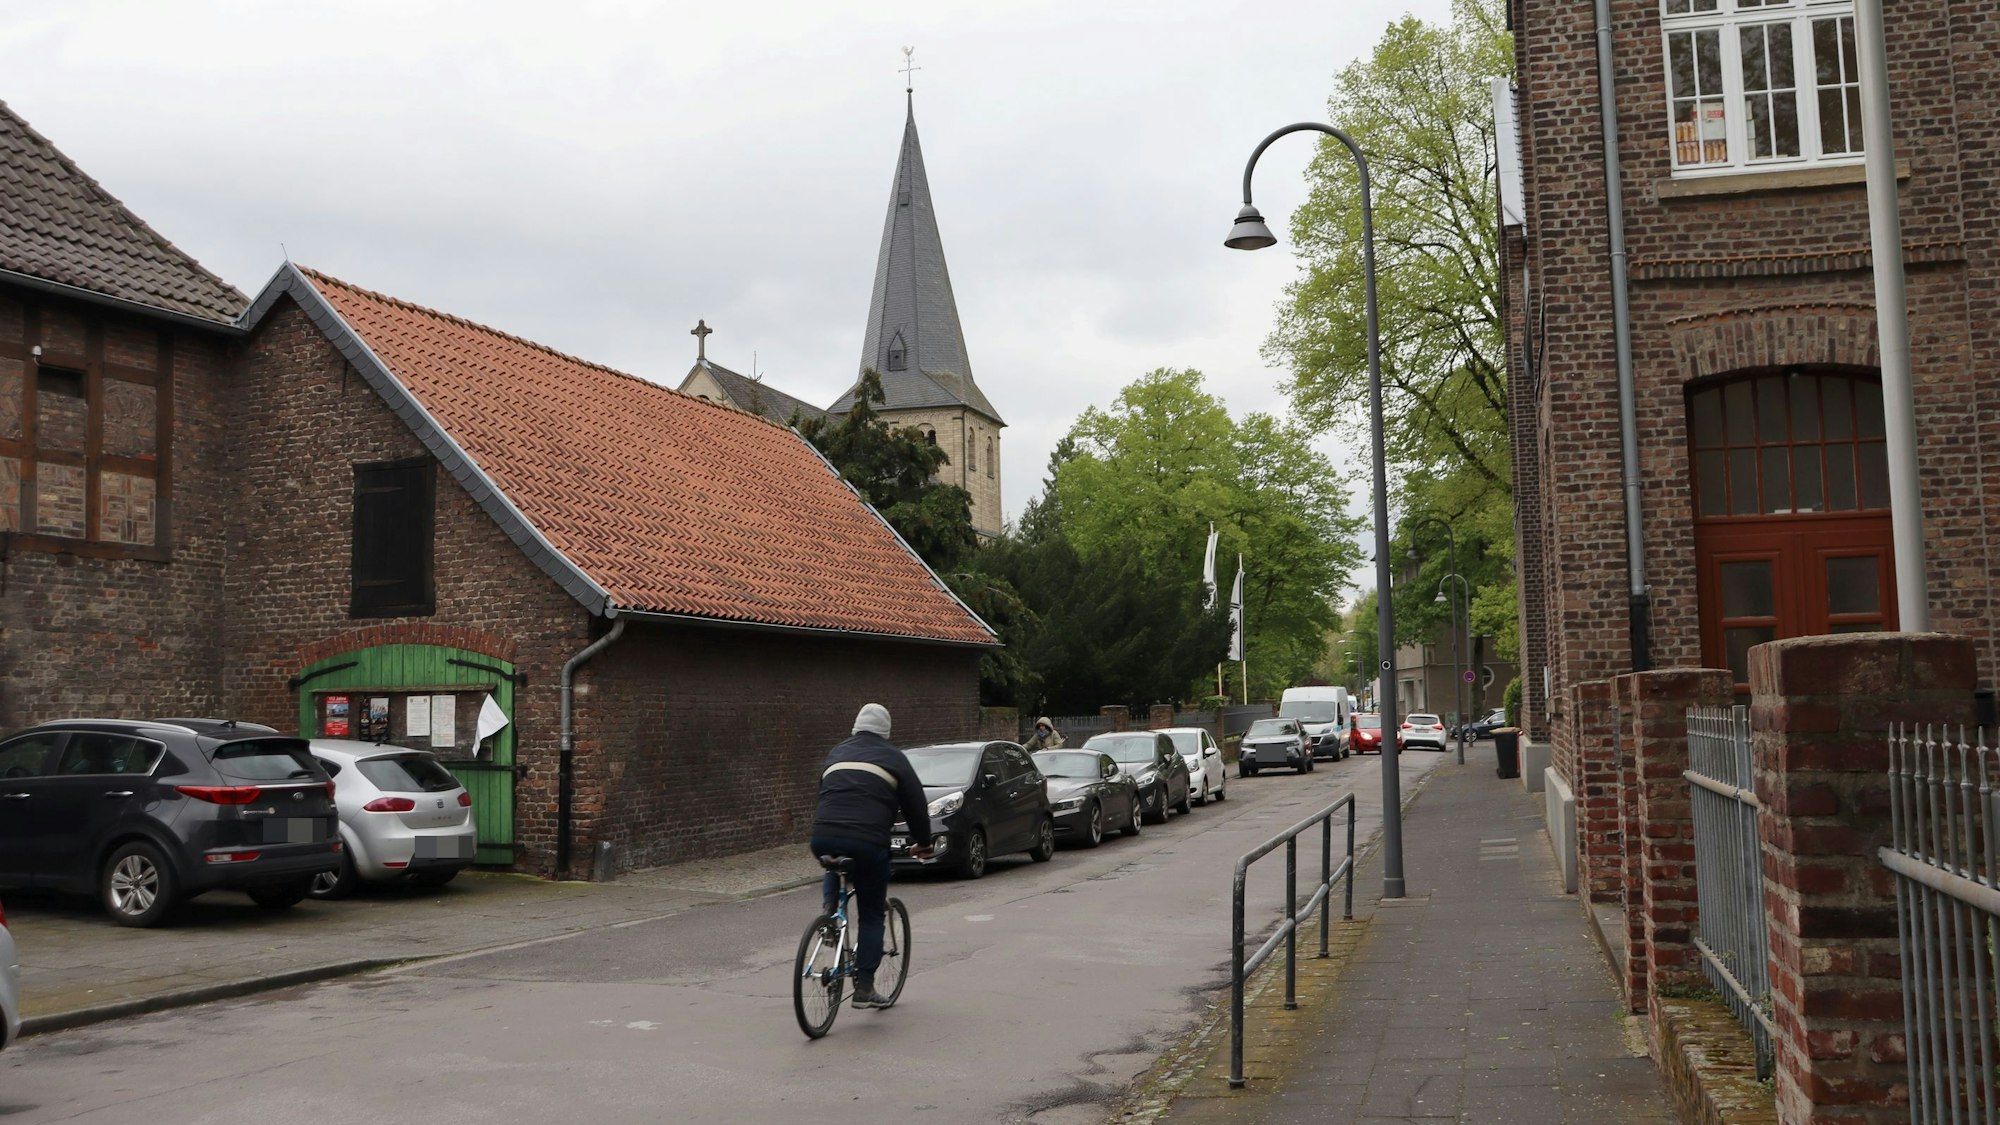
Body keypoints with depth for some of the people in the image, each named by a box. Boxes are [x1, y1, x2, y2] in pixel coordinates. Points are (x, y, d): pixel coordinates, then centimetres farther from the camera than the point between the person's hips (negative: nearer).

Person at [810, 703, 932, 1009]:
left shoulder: (837, 754, 23)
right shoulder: (892, 757, 10)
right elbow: (915, 803, 11)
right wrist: (922, 842, 24)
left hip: (824, 837, 4)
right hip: (867, 843, -4)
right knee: (872, 914, 10)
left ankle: (829, 909, 11)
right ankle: (864, 988, 9)